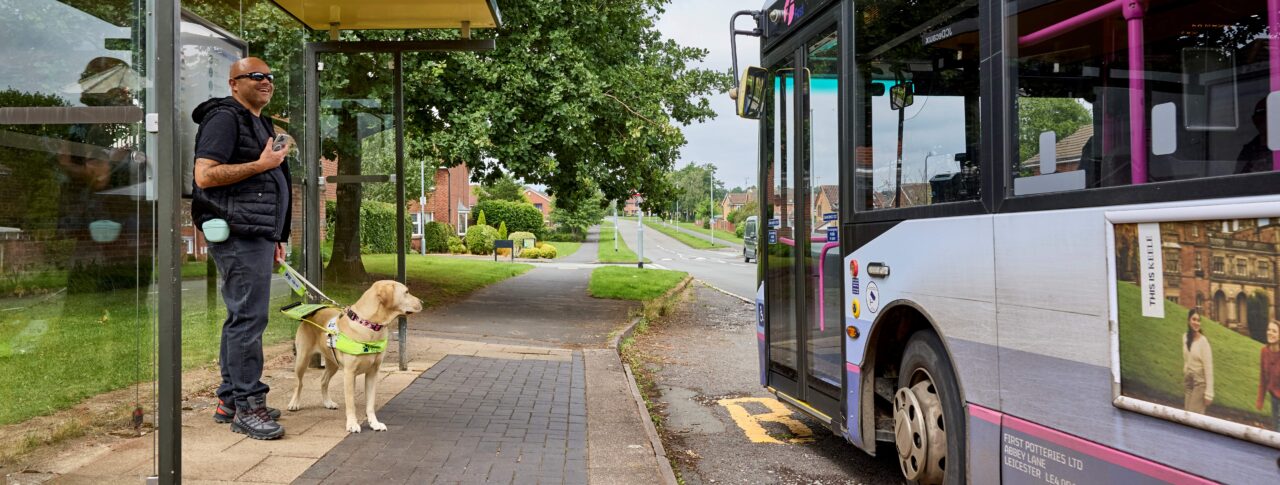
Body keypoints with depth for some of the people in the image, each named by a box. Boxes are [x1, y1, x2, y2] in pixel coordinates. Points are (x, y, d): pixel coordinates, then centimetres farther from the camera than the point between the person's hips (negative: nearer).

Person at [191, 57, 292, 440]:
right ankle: (247, 405, -6)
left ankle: (229, 400, 19)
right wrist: (262, 164, -16)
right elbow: (205, 176, -18)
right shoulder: (225, 118, -6)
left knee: (242, 317, 12)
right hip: (238, 235, -10)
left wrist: (276, 237, 26)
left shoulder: (259, 123, 25)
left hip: (256, 235, 10)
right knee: (249, 317, -11)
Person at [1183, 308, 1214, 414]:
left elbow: (1208, 368, -15)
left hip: (1200, 384, -6)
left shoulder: (1203, 341, -14)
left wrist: (1208, 393, -18)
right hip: (1188, 383, 6)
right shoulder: (1185, 338, 3)